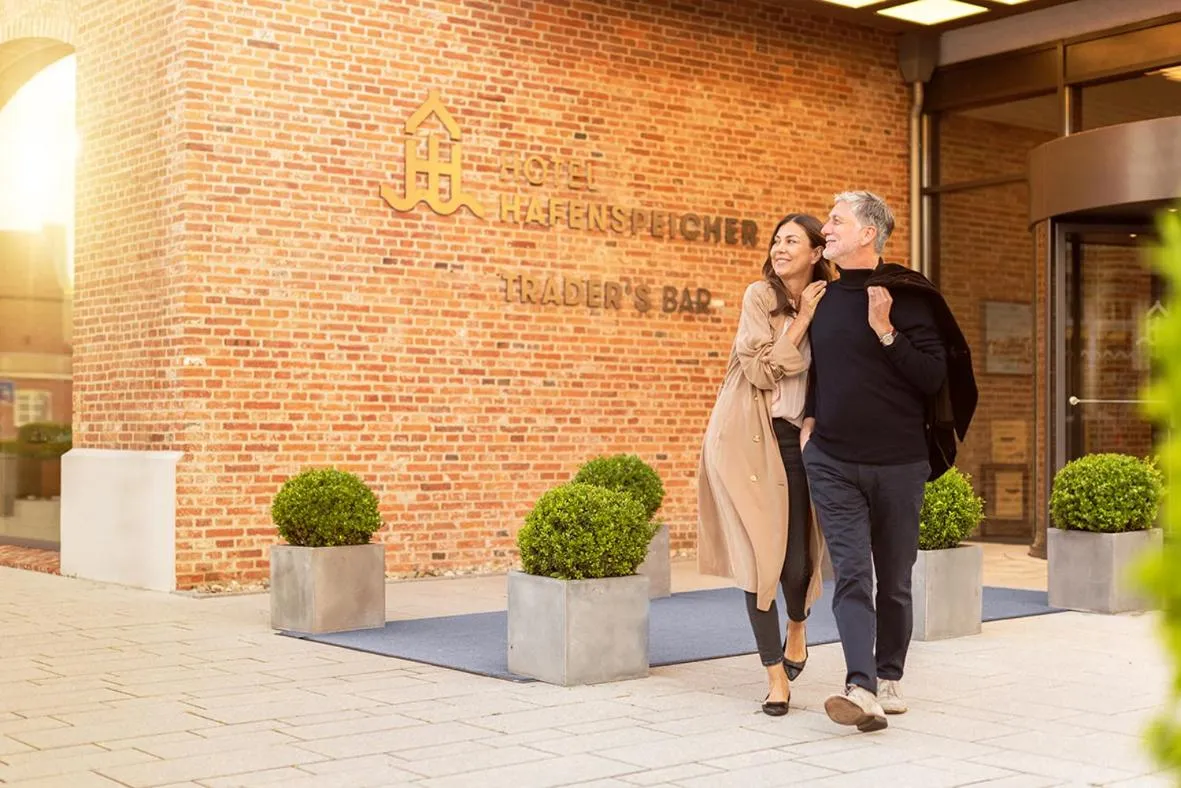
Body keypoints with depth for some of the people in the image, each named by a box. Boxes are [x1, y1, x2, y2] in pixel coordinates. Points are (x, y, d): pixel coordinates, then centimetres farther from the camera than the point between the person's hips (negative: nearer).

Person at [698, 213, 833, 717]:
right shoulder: (760, 296, -3)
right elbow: (760, 370, -13)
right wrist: (802, 319, -11)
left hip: (795, 441, 3)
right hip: (745, 439, -3)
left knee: (798, 557, -2)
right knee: (759, 555, -4)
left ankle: (797, 624, 33)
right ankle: (776, 674, 7)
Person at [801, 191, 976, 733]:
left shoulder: (906, 296, -6)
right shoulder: (823, 297, 9)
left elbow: (933, 377, -11)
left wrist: (885, 331, -19)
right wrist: (809, 418, 12)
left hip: (897, 462, -3)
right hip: (831, 460, 3)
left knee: (893, 580, 9)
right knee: (851, 576, -9)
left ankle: (889, 679, 26)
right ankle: (862, 691, -18)